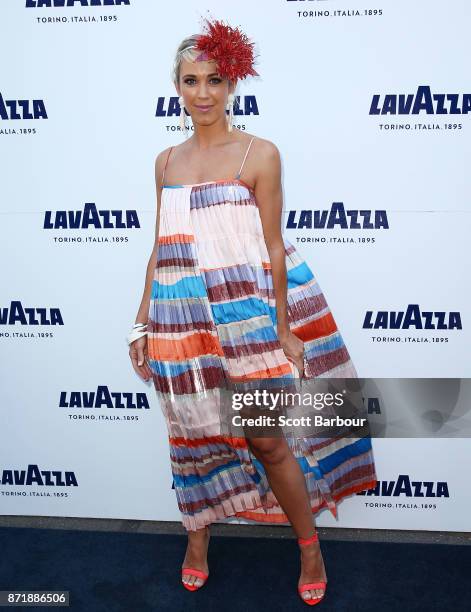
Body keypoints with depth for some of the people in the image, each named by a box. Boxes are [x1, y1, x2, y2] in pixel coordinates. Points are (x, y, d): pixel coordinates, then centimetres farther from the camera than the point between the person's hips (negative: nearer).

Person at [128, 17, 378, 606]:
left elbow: (272, 247, -5)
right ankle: (198, 532, 39)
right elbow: (160, 248, 11)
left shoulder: (259, 154, -4)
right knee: (192, 435, 15)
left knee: (267, 439, 3)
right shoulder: (166, 162, 9)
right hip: (181, 319, 4)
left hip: (245, 316, -4)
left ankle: (309, 545, 27)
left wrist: (284, 330, -5)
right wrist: (143, 322, 10)